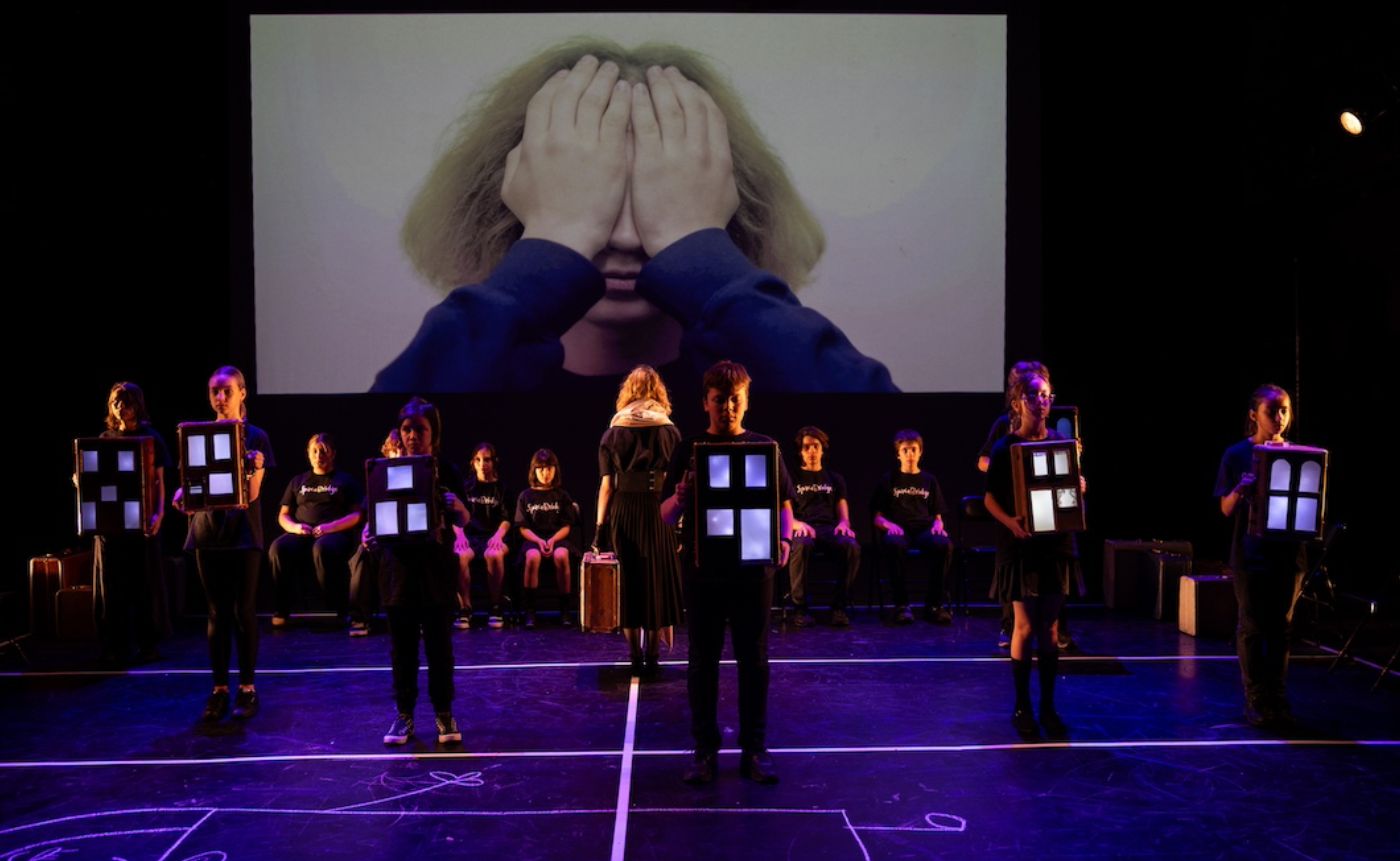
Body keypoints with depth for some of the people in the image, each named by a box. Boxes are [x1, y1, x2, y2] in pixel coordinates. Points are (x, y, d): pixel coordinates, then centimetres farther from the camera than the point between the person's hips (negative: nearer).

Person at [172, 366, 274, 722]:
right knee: (217, 613, 7)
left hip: (243, 533, -3)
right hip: (209, 532, 3)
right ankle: (219, 689, 13)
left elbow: (252, 494, -9)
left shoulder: (255, 437, -3)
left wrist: (255, 466, -28)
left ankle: (247, 688, 10)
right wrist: (183, 494, -14)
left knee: (244, 612, 1)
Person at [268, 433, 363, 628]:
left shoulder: (346, 480, 15)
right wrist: (294, 527, -4)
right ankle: (281, 610, -24)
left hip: (335, 533, -3)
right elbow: (283, 515, 21)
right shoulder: (298, 481, 26)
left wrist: (330, 527, -14)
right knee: (278, 548, -31)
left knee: (322, 549, -40)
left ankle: (339, 610, -31)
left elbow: (358, 515, 3)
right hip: (301, 534, 3)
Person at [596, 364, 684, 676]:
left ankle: (635, 659, 15)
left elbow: (607, 485, -2)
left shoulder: (614, 432, 3)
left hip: (624, 513, 0)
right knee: (658, 581, 10)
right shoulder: (670, 431, 2)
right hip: (659, 513, 0)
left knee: (628, 582, 9)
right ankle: (652, 658, 13)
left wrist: (600, 525, 1)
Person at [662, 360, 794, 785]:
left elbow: (784, 504, 8)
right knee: (703, 661, 6)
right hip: (704, 570, 0)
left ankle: (754, 749, 17)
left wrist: (784, 539, -12)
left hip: (753, 569, 0)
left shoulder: (765, 448, 5)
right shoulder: (688, 450, 4)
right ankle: (705, 749, 17)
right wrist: (679, 498, -20)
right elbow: (666, 516, 3)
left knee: (754, 661, 6)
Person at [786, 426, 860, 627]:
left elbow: (842, 510, 17)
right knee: (802, 546, -41)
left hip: (830, 528, 2)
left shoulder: (835, 479, 25)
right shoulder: (792, 478, 18)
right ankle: (800, 608, -30)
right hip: (802, 529, -2)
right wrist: (798, 524, -14)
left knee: (853, 547, -34)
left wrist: (844, 523, -8)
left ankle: (838, 606, -25)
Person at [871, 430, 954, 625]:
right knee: (896, 545, -40)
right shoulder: (889, 480, 17)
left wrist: (937, 524, -4)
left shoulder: (929, 480, 22)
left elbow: (938, 515, 20)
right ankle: (901, 605, -30)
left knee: (944, 545, -34)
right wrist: (889, 525, -10)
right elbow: (877, 517, 11)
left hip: (924, 529, 2)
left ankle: (934, 604, -23)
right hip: (897, 530, -2)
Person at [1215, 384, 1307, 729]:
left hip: (1288, 551, 3)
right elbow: (1226, 509, -2)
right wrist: (1240, 490, -23)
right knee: (1252, 627, 2)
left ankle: (1277, 698, 15)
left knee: (1280, 626, 7)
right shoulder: (1237, 455, -2)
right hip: (1250, 553, -3)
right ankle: (1255, 700, 10)